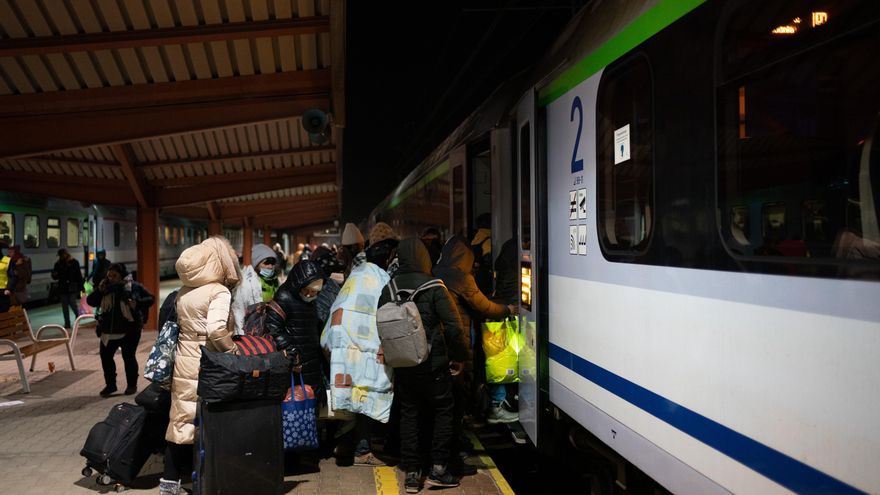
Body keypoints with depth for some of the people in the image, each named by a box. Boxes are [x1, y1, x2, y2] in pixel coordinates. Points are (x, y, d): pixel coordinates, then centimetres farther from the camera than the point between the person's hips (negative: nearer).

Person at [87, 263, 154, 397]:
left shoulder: (134, 287, -5)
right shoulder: (106, 288, 5)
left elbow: (151, 299, -1)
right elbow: (90, 301, 8)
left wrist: (137, 303, -19)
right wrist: (99, 291, -9)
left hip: (129, 330, -4)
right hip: (108, 330, 4)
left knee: (129, 357, 2)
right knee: (106, 356, 7)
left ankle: (132, 385, 18)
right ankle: (110, 385, 22)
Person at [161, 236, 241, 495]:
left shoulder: (184, 291, 8)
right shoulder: (219, 291, -14)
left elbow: (180, 323, 9)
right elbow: (216, 330, -25)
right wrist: (234, 350, -13)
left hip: (184, 360, 7)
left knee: (181, 420, 12)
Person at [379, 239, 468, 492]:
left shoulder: (388, 290, -1)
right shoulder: (434, 288, -13)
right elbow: (453, 326, -14)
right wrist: (458, 356, -1)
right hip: (432, 364, -4)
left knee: (409, 414, 13)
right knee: (443, 410, 11)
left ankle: (411, 473, 15)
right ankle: (438, 468, 10)